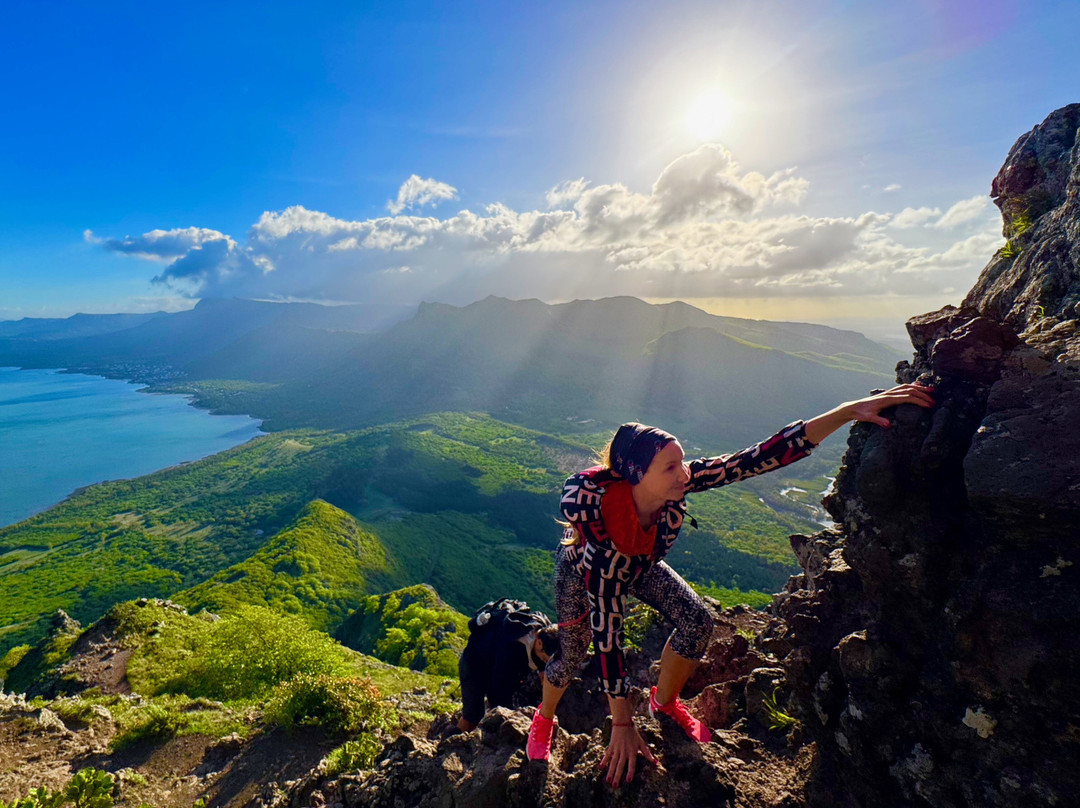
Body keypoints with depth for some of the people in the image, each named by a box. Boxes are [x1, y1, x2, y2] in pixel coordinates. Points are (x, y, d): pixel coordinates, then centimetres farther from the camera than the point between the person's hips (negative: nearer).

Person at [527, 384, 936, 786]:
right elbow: (606, 628, -41)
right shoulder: (599, 522, -46)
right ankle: (544, 718, 39)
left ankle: (664, 703, 20)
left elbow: (763, 456, -37)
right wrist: (621, 723, -33)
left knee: (697, 622, -9)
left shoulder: (677, 482, -37)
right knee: (573, 655, 3)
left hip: (638, 563, 4)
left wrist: (851, 410, -44)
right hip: (583, 565, -4)